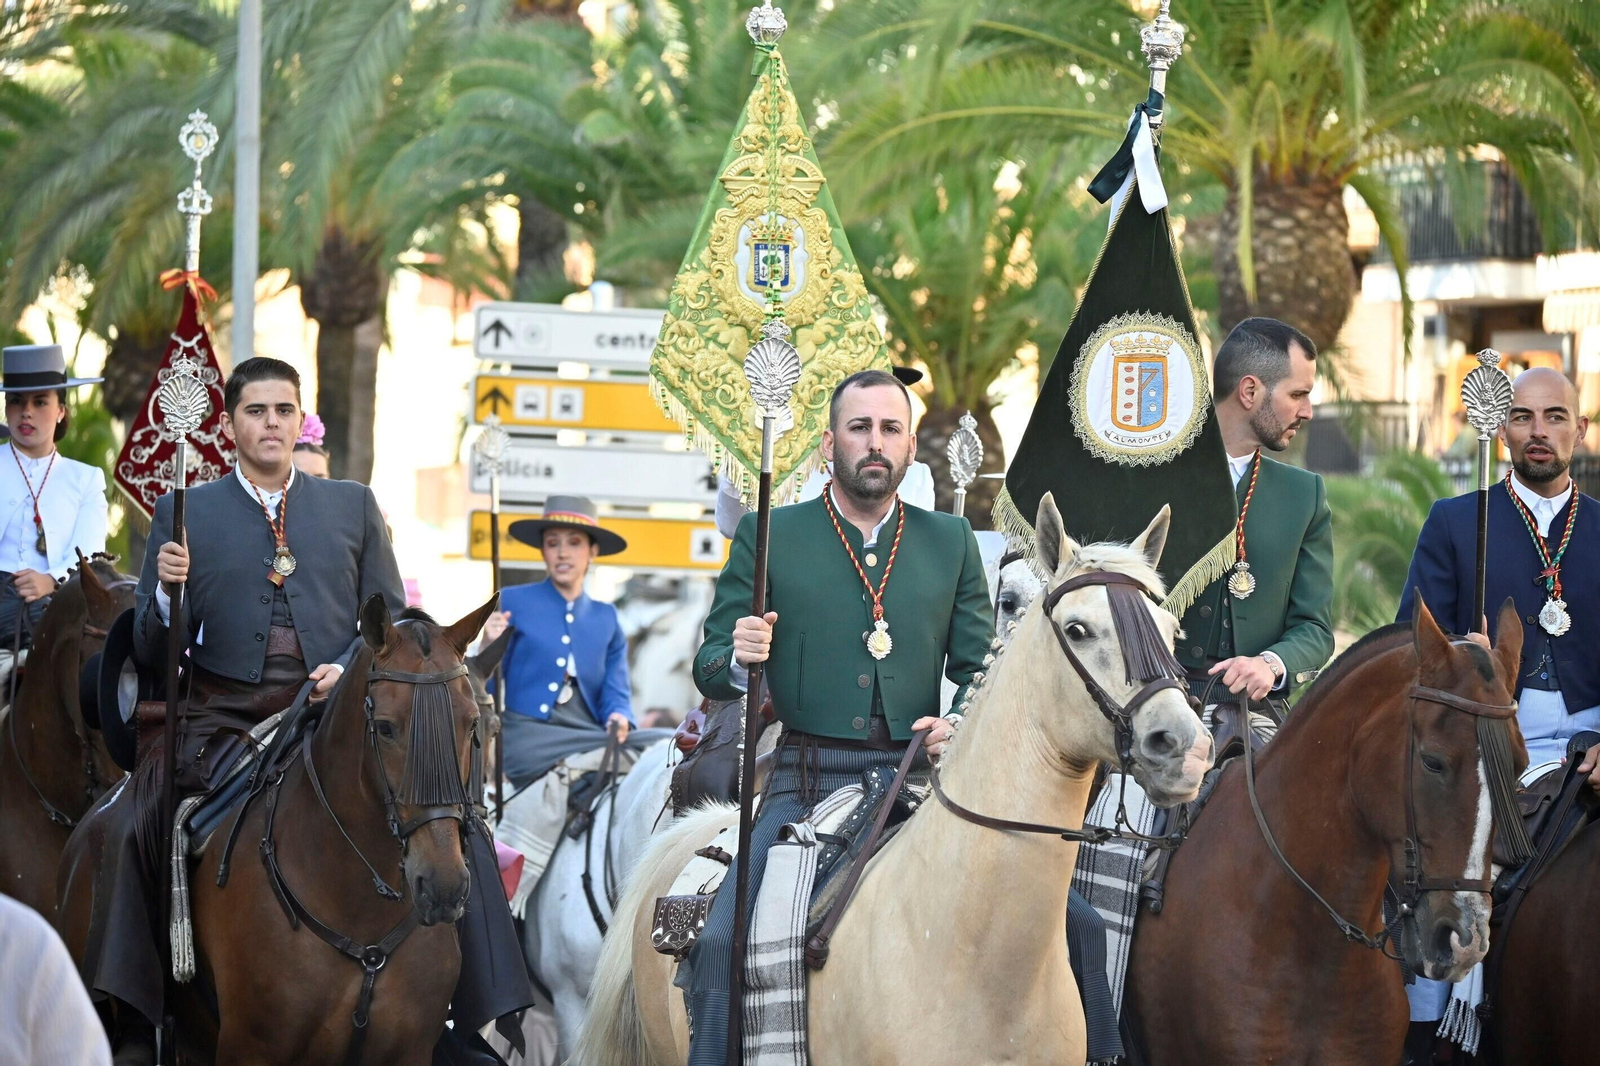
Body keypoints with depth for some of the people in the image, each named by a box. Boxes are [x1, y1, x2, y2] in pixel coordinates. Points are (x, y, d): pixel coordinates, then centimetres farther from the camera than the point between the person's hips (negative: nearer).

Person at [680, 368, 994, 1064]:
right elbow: (709, 671, 7)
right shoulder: (768, 537, 7)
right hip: (807, 784, -1)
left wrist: (963, 725, -7)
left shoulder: (951, 542, 13)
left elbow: (980, 668, 15)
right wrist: (738, 661, -17)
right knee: (721, 942, -18)